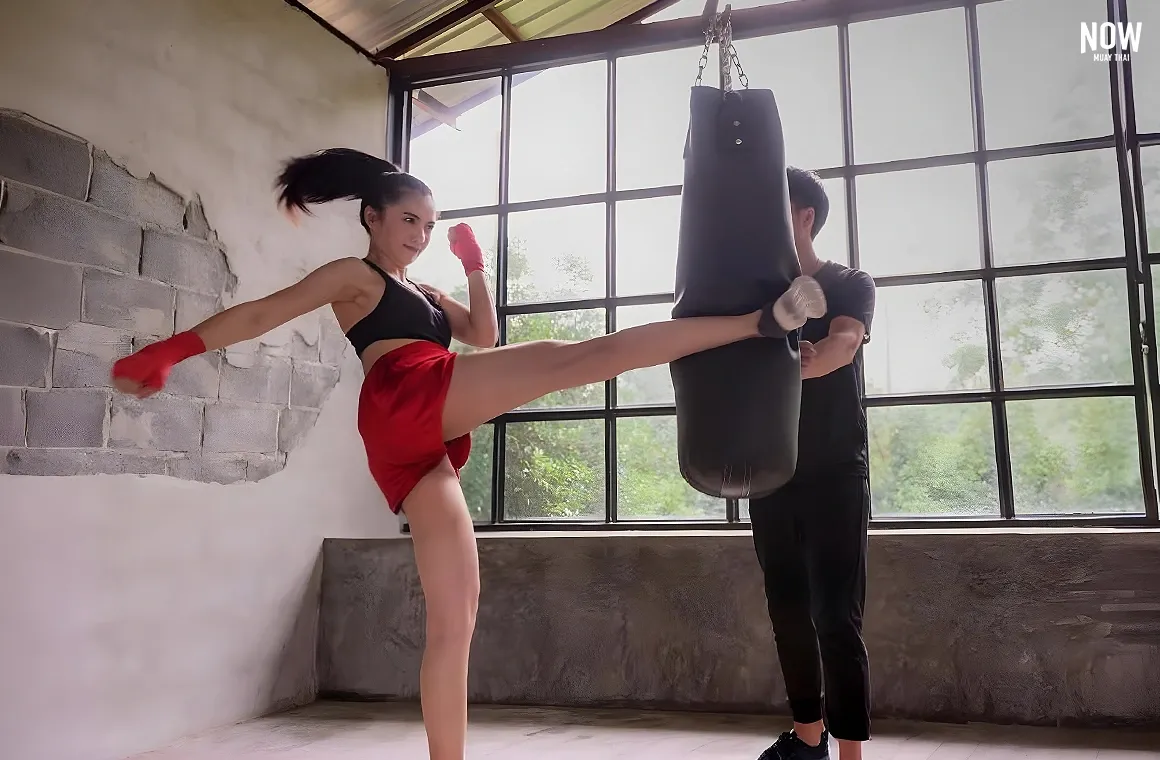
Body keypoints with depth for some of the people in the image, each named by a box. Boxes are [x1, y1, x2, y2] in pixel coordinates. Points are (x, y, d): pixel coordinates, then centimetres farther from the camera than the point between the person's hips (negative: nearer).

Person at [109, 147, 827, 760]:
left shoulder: (424, 294, 36)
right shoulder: (353, 274, 15)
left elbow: (483, 336, 28)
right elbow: (262, 312, 5)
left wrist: (476, 270, 20)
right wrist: (169, 351, -4)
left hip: (418, 444, 8)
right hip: (410, 397, -8)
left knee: (456, 614, 4)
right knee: (579, 356, -16)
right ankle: (760, 321, -20)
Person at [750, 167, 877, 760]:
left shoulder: (850, 285, -2)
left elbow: (845, 342, -23)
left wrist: (805, 363, -45)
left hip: (835, 473, -4)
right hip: (771, 474, 5)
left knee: (836, 617, -8)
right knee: (788, 610, 9)